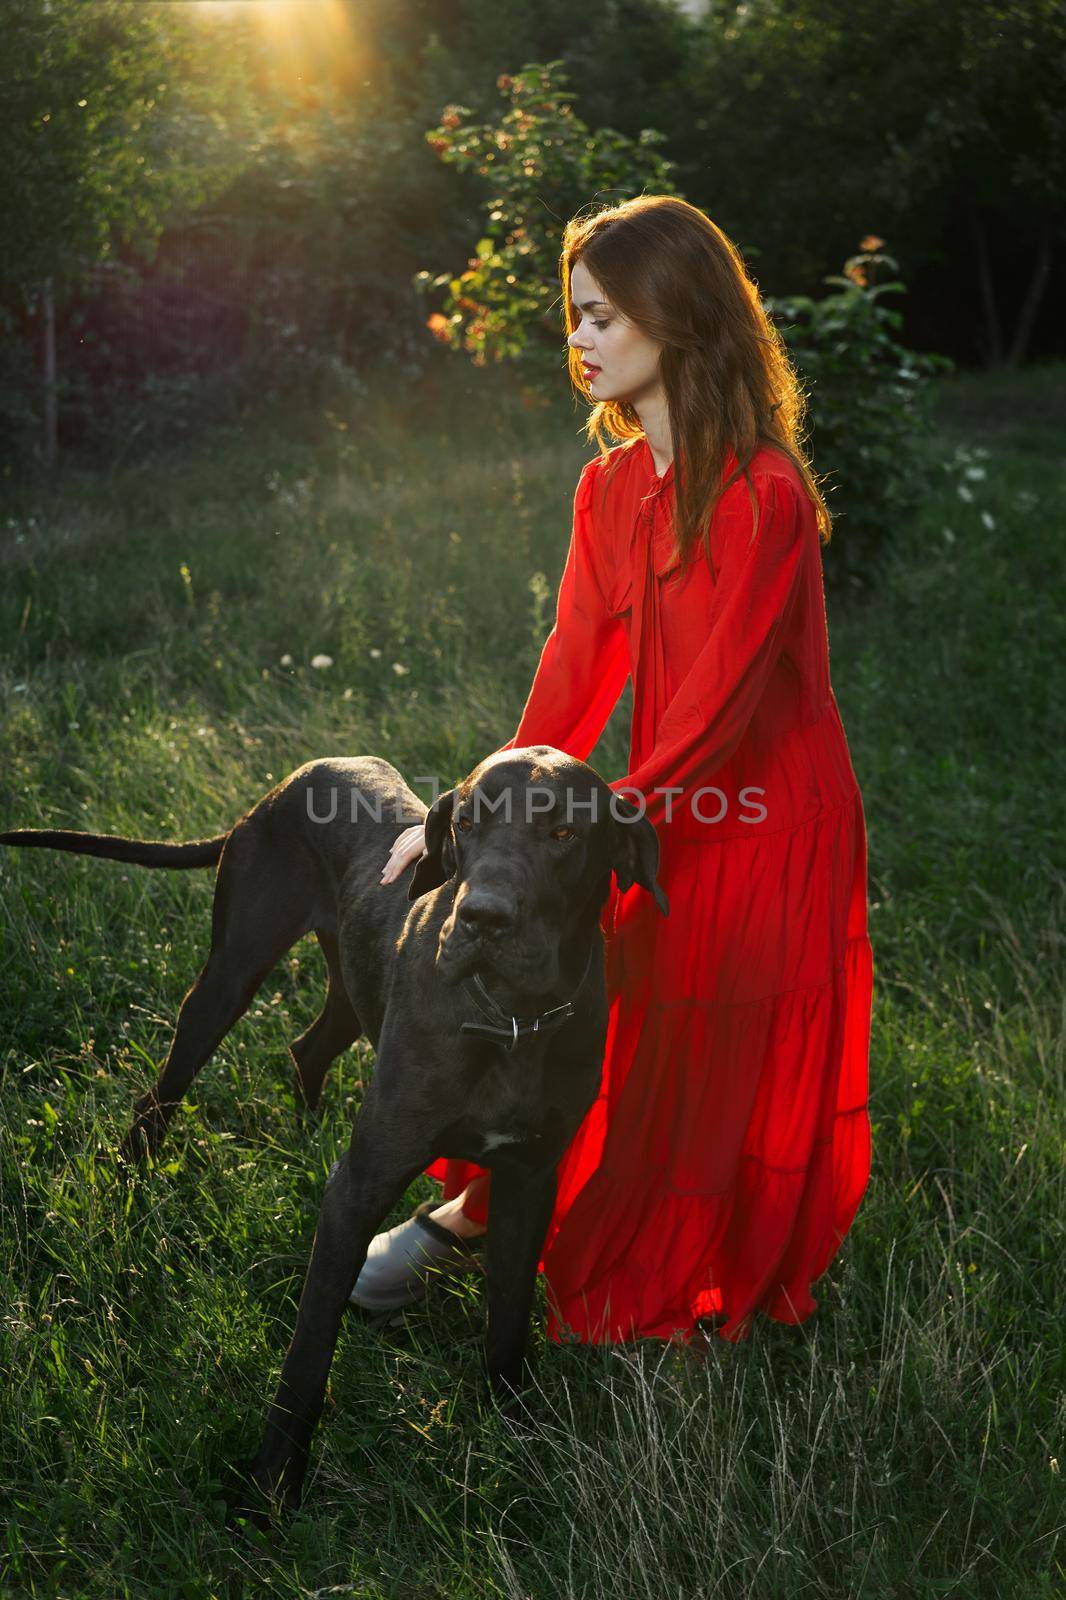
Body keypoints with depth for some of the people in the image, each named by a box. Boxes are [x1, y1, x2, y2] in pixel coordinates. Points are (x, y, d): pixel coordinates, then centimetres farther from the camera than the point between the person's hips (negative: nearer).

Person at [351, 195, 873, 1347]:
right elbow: (575, 671, 1)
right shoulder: (609, 487, 3)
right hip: (670, 809, 6)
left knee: (735, 1070, 11)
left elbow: (717, 703, -24)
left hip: (770, 822, -6)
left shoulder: (763, 495, -22)